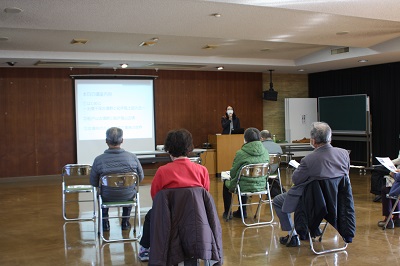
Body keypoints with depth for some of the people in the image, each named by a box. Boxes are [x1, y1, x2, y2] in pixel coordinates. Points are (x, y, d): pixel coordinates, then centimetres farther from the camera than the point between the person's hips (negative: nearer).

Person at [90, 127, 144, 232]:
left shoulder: (98, 160, -21)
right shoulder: (132, 157, -18)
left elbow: (93, 183, -7)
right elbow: (140, 178, -4)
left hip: (107, 198, 0)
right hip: (128, 197, 0)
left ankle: (105, 223, 40)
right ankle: (125, 222, 41)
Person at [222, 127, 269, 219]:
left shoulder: (241, 153, -18)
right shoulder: (265, 152, -4)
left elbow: (233, 173, -8)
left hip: (246, 186, -5)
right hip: (261, 186, 5)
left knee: (226, 183, 26)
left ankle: (227, 213, 33)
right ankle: (242, 212, 41)